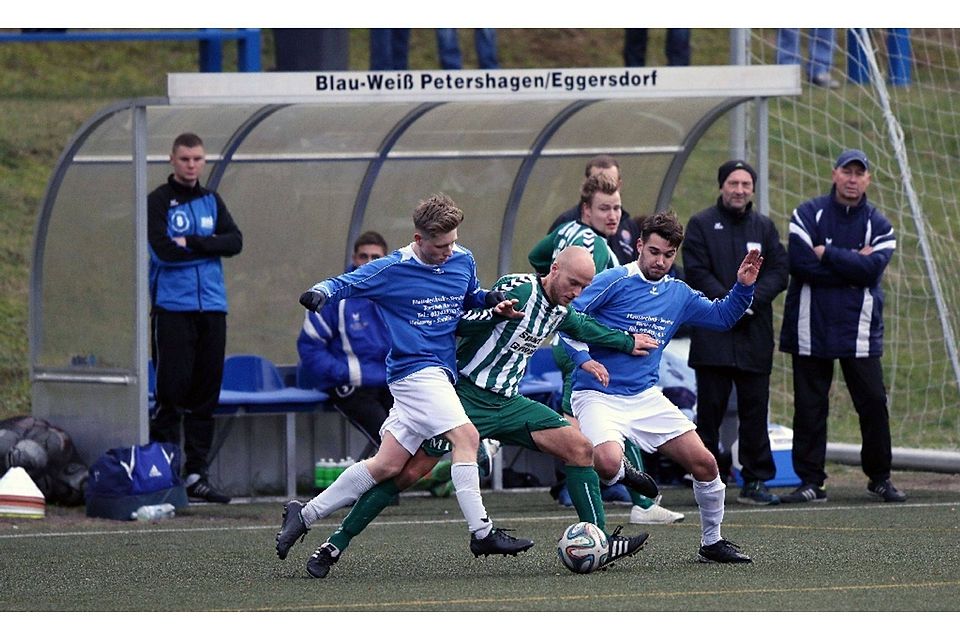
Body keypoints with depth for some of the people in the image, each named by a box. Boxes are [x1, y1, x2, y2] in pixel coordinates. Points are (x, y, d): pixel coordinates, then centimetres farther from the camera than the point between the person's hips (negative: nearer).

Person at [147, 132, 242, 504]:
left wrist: (192, 243, -10)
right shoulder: (158, 201, -1)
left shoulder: (212, 201, 15)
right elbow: (162, 249, -14)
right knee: (172, 389, -9)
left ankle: (196, 473, 9)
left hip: (212, 306, 5)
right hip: (172, 307, -5)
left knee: (206, 391, 5)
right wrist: (209, 245, -4)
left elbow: (235, 242, 2)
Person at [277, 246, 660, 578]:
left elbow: (583, 327, 29)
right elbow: (463, 322, -18)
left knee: (579, 448, -4)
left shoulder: (560, 311, 10)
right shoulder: (518, 289, -16)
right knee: (409, 470, -12)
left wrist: (628, 343, 28)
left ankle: (601, 545, -1)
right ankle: (334, 546, -5)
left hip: (506, 403, 8)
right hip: (465, 396, -8)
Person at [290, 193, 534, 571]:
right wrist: (320, 294, -25)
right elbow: (344, 284, -3)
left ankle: (304, 515, 17)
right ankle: (481, 533, -22)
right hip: (415, 370, -7)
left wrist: (491, 300, 4)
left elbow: (470, 296, 26)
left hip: (441, 375, 7)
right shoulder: (392, 270, -8)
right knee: (466, 436, -22)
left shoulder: (463, 260, 9)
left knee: (386, 465, 7)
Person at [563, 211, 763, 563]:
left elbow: (721, 316, 25)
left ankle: (712, 542, 18)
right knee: (608, 462, -34)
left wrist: (743, 286, 8)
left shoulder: (679, 294, 10)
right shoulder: (615, 281, -9)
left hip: (647, 398, 6)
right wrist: (584, 360, -23)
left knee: (704, 463, -1)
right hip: (598, 397, -6)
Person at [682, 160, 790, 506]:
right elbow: (696, 271, -5)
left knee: (755, 409, 3)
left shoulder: (764, 227, 13)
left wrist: (751, 299, -11)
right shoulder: (701, 225, 3)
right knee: (710, 409, -1)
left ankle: (756, 481, 7)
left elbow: (779, 270, 5)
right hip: (712, 334, -3)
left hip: (755, 333, 3)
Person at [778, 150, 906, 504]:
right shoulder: (809, 214, 2)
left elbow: (872, 269, -12)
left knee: (874, 403, -1)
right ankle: (811, 482, 8)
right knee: (809, 407, 1)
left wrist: (827, 254, -12)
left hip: (860, 332, 1)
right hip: (811, 329, -1)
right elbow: (800, 263, -13)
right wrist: (852, 264, -11)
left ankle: (880, 478, 13)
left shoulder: (878, 225, 6)